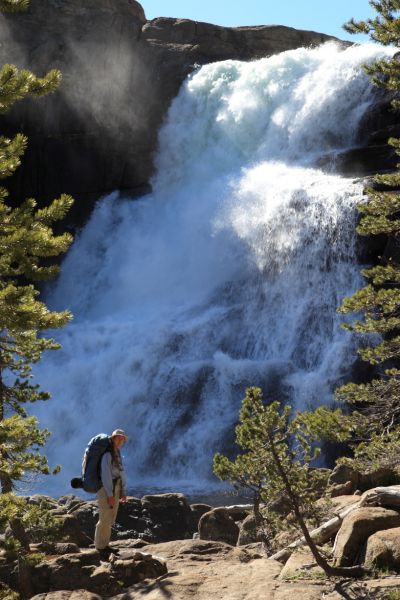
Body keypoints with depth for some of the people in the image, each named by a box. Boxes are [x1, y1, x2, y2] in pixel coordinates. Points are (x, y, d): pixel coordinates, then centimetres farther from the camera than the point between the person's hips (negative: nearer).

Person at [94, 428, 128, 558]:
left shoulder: (117, 454, 15)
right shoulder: (107, 454, -14)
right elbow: (105, 474, -19)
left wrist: (123, 491, 11)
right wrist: (110, 495, -20)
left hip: (115, 489, 9)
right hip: (106, 489, -9)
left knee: (110, 519, 13)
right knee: (105, 519, -7)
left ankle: (105, 545, 21)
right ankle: (100, 548, 0)